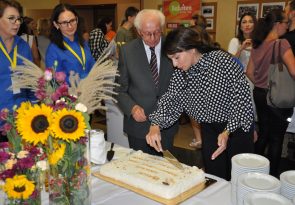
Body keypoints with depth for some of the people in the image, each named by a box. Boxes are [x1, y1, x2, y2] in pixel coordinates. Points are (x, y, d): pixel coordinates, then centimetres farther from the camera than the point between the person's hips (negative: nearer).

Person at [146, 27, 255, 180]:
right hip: (209, 130, 4)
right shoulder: (180, 74, -5)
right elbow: (169, 100, -6)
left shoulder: (224, 61, -22)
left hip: (237, 128, -4)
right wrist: (155, 125, -24)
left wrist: (227, 132, -27)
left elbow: (242, 97, -20)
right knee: (214, 179, 13)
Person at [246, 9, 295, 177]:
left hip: (260, 94, 7)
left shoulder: (258, 45, 5)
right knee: (276, 139, 7)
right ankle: (272, 176, 18)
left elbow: (249, 73, 11)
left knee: (263, 134, 19)